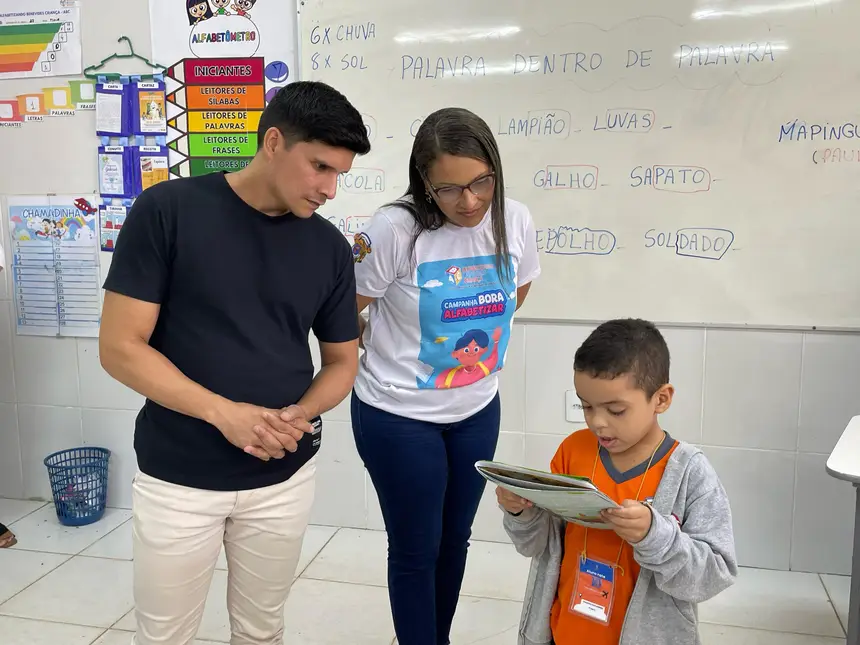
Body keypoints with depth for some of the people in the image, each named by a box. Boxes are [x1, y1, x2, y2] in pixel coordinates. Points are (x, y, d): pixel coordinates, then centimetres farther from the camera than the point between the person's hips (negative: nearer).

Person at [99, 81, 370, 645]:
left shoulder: (330, 246, -1)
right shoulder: (167, 211, -11)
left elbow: (342, 360, 7)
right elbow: (120, 346, -12)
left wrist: (300, 415, -14)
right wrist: (223, 412, -22)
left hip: (284, 477, 3)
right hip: (177, 477, -2)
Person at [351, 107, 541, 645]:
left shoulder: (515, 221, -9)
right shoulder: (395, 229, -24)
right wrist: (392, 353, 0)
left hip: (477, 410, 5)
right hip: (398, 416, -5)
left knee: (455, 539, 21)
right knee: (416, 549, 10)